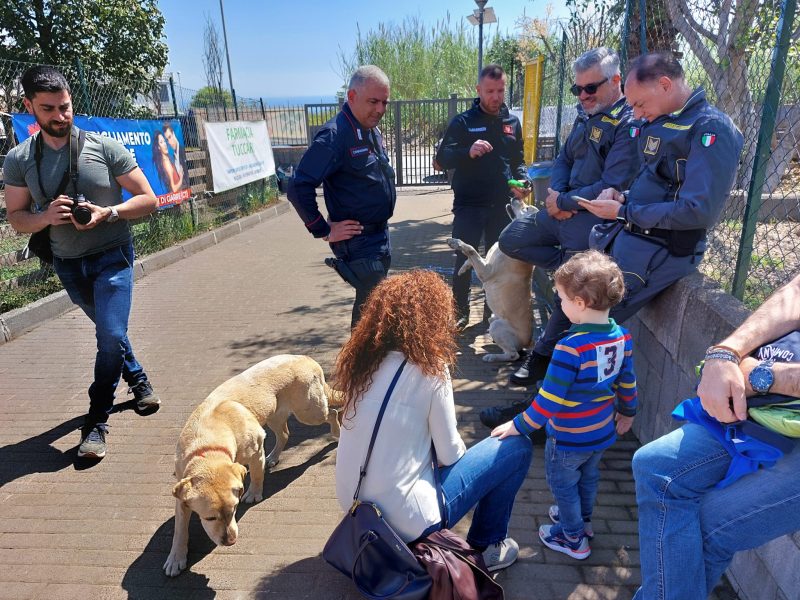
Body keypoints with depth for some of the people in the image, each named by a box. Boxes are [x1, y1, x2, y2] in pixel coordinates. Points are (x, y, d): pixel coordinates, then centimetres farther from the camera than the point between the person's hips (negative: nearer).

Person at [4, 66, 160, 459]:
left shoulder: (104, 148, -10)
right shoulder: (18, 160, -3)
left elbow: (147, 199, -8)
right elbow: (16, 219, 2)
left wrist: (108, 213, -24)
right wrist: (46, 216, -20)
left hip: (111, 256, -3)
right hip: (67, 264, 4)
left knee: (111, 334, -14)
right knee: (109, 331, 19)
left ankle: (96, 422, 1)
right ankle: (137, 379, 44)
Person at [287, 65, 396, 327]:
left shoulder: (372, 131, 9)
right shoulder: (335, 135, -19)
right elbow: (299, 187, -24)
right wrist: (324, 231, -17)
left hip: (380, 236, 9)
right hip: (358, 241, -9)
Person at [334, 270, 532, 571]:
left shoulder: (364, 360, -1)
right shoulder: (428, 369, -18)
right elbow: (450, 454, -9)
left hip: (358, 506, 7)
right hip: (405, 520, -7)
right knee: (517, 447, 4)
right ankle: (486, 546, 19)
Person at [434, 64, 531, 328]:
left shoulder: (512, 122, 11)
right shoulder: (462, 122, -1)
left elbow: (518, 160, 17)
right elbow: (442, 158, -9)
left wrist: (522, 181, -4)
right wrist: (468, 152, -28)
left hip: (501, 205, 4)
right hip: (468, 205, -3)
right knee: (464, 260, 0)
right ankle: (460, 313, 15)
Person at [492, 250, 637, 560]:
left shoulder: (571, 347, -33)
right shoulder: (622, 337, -10)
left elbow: (549, 399, -28)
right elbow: (627, 382, 5)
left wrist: (519, 426, -16)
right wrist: (627, 412, 22)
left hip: (568, 439, -7)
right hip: (602, 431, 7)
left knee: (563, 483, 17)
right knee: (588, 476, 29)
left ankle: (573, 538, 34)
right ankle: (582, 519, 51)